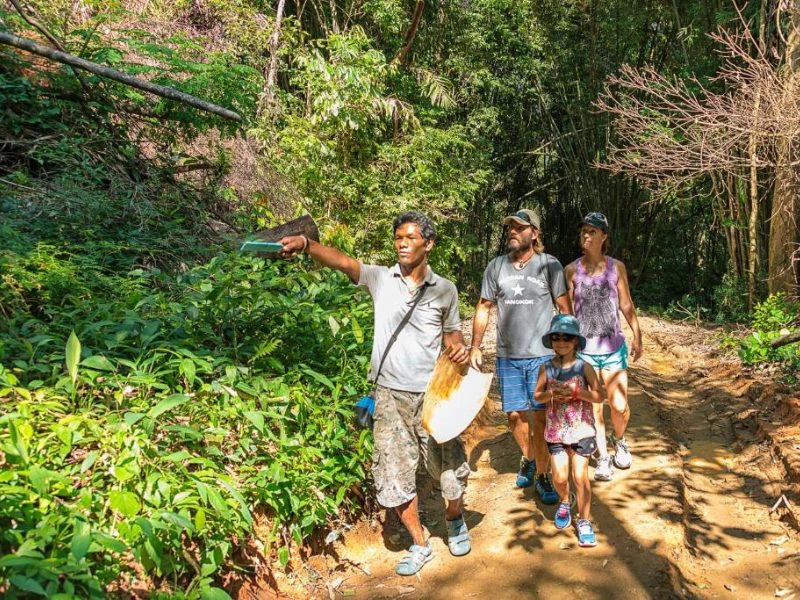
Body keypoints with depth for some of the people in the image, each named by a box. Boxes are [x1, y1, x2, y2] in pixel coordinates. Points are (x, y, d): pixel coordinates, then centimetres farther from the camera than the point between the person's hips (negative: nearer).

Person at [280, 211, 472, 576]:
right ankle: (419, 545, 28)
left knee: (448, 466, 11)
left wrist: (459, 348, -9)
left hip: (432, 394, 0)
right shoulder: (380, 279, -3)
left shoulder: (444, 290, 0)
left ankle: (455, 521, 44)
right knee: (395, 476, 6)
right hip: (390, 396, 0)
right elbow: (342, 262, -21)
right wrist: (306, 244, -40)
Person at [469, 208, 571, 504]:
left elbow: (565, 308, 0)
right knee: (515, 415, 11)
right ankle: (528, 458, 38)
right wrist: (475, 347, 2)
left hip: (543, 355, -2)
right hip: (508, 356, 3)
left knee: (541, 417, 1)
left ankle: (542, 475, 18)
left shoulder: (549, 265, -4)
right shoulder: (496, 266, 3)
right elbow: (483, 308, 8)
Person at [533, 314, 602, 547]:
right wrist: (551, 393, -14)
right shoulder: (546, 368, -1)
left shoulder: (584, 367, -6)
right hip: (556, 430, 2)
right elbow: (537, 395, 6)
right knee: (559, 477, 2)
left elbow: (599, 396, -7)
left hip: (581, 429, -2)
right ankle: (564, 502, 36)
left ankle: (584, 521, 12)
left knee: (580, 475, -5)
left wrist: (575, 392, -20)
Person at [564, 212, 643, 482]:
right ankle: (603, 457, 23)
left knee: (619, 406, 3)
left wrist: (637, 336, 3)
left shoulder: (616, 267, 1)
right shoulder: (572, 270, -1)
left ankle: (620, 442, 34)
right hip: (584, 350, 0)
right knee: (593, 408, 4)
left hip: (613, 348, 1)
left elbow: (627, 305, 6)